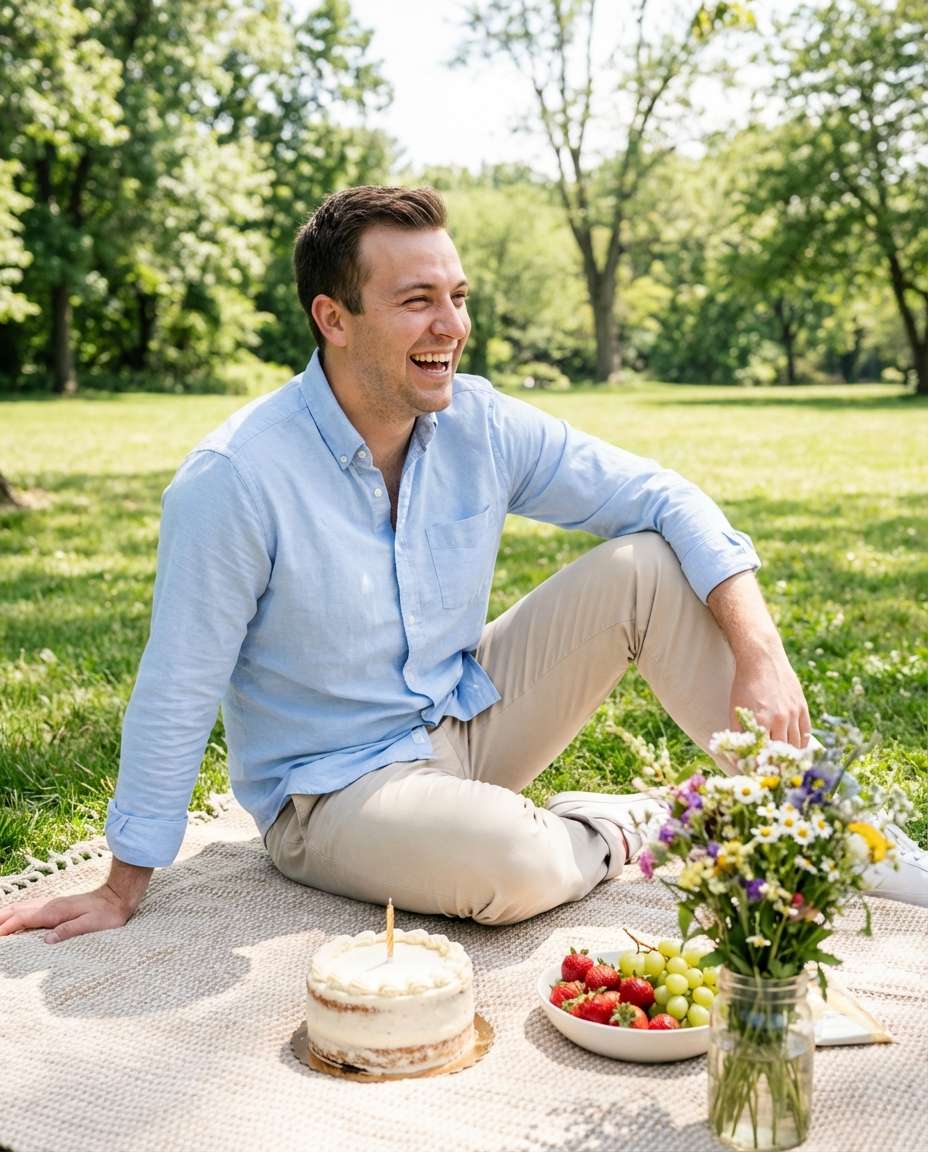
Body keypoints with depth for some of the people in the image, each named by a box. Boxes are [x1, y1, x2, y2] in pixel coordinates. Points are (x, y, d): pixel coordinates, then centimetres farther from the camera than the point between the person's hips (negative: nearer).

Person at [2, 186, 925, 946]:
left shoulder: (481, 424, -9)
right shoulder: (235, 480, -23)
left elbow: (662, 498, -5)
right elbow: (176, 697, -17)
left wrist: (760, 650, -19)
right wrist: (123, 890, -9)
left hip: (470, 722, 5)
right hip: (333, 788, -5)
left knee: (648, 563, -12)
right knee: (520, 864, -37)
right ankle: (605, 831, 0)